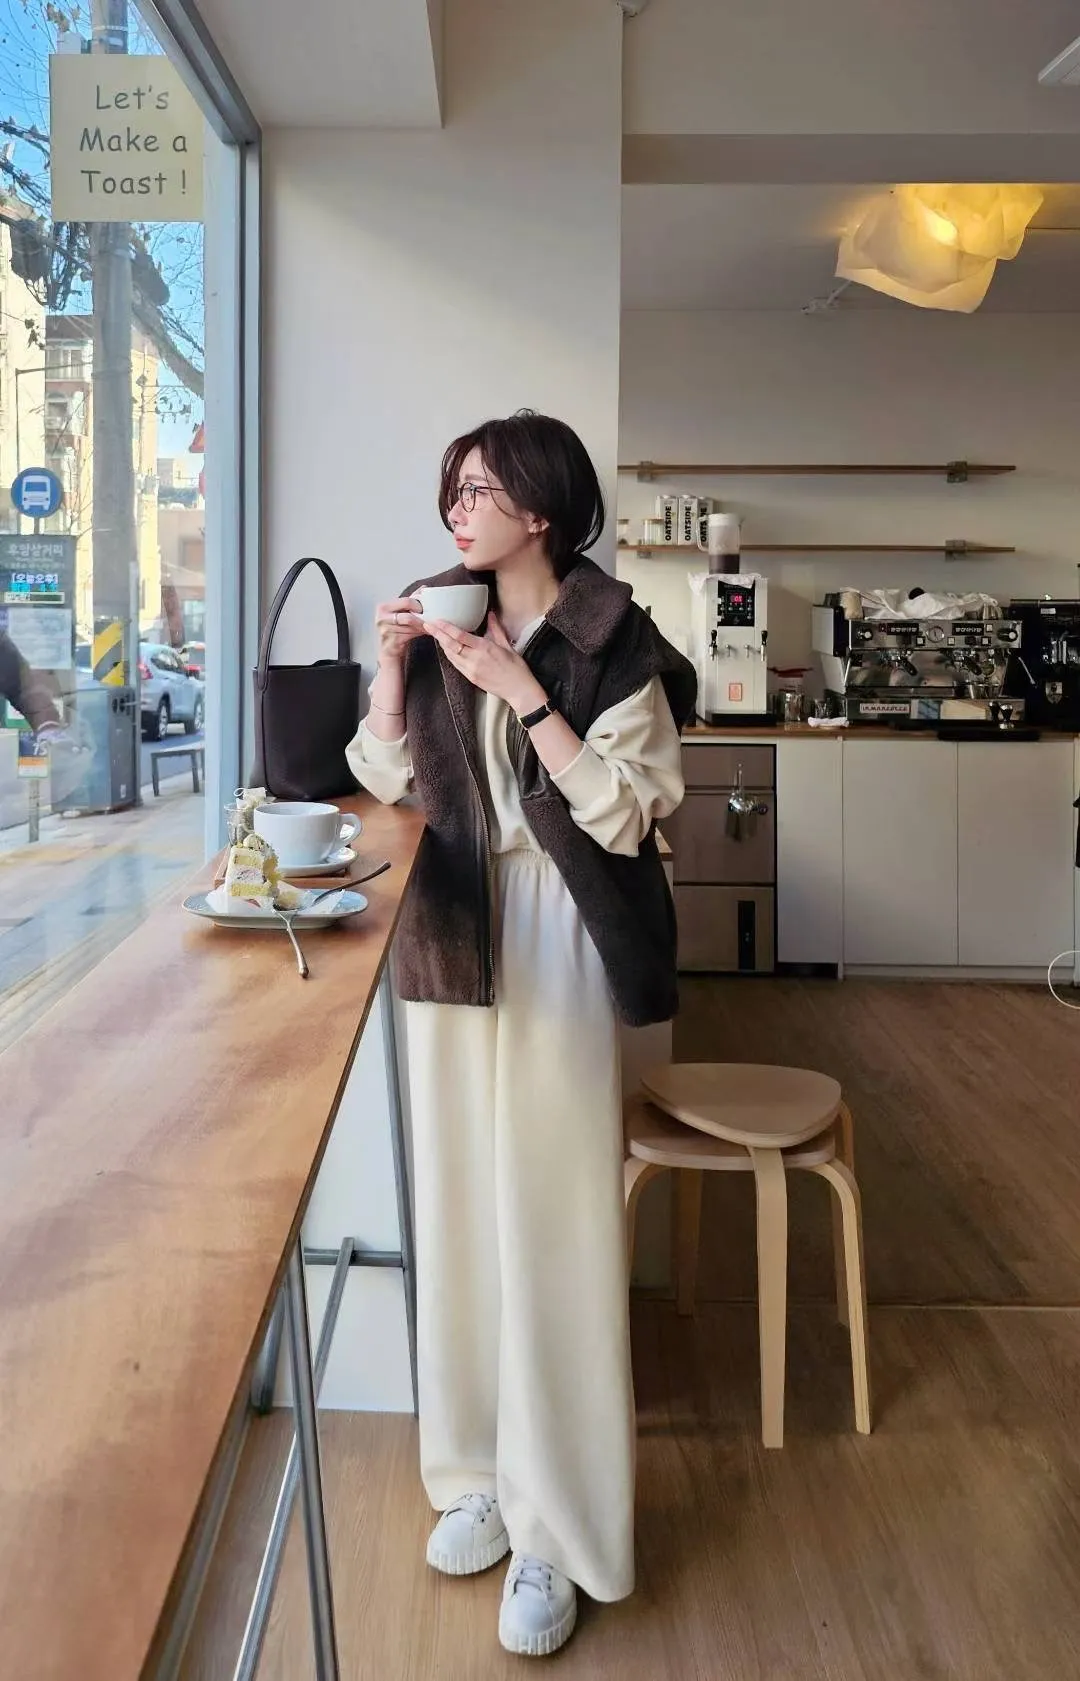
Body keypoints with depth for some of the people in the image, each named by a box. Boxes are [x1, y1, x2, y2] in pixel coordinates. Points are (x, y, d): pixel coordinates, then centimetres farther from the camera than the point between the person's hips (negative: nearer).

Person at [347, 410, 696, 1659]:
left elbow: (626, 814, -16)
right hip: (454, 933, 6)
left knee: (549, 1222, -2)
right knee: (461, 1205, 11)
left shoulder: (612, 640, -8)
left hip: (556, 944, -5)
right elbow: (385, 775, 11)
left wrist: (520, 691, -20)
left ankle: (557, 1530, 13)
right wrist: (391, 665, -4)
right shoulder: (447, 620, 8)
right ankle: (482, 1472, 28)